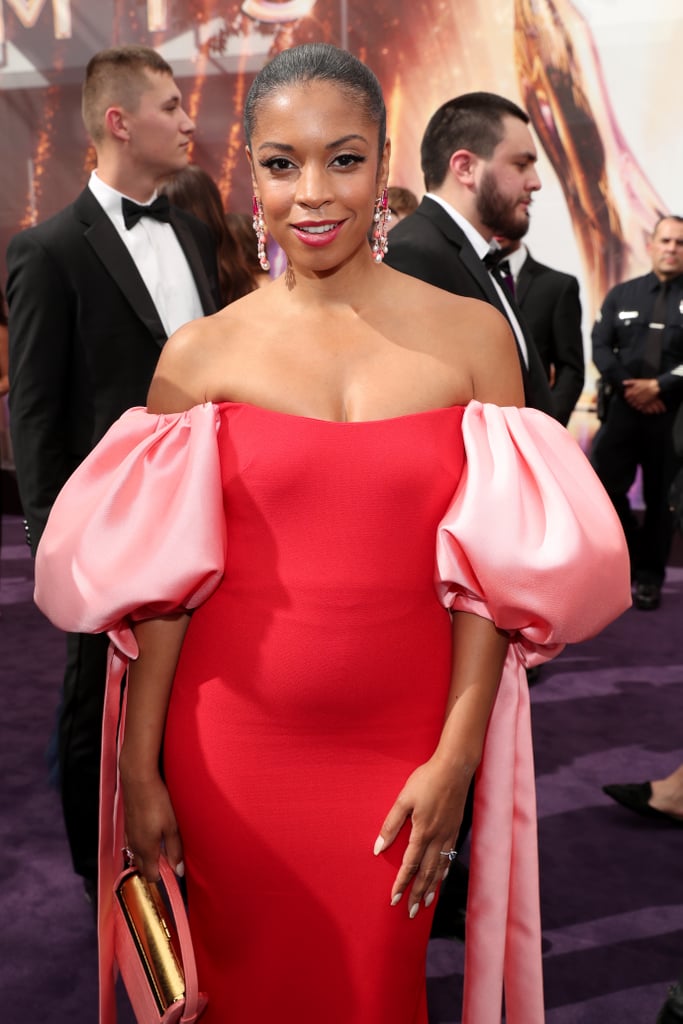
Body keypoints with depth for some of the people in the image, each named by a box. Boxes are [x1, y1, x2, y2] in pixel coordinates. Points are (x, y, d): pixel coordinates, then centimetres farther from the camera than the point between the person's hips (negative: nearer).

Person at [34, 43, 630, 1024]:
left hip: (404, 744, 0)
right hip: (234, 744, 0)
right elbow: (161, 583, -2)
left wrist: (456, 758, -7)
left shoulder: (473, 335, -3)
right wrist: (140, 771, -1)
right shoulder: (200, 354, -3)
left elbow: (493, 572, -4)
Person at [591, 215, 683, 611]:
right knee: (605, 486, -2)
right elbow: (601, 347, 1)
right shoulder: (621, 294, 10)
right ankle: (629, 560, 19)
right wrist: (627, 387, -11)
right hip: (623, 408, 2)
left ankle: (649, 577, 18)